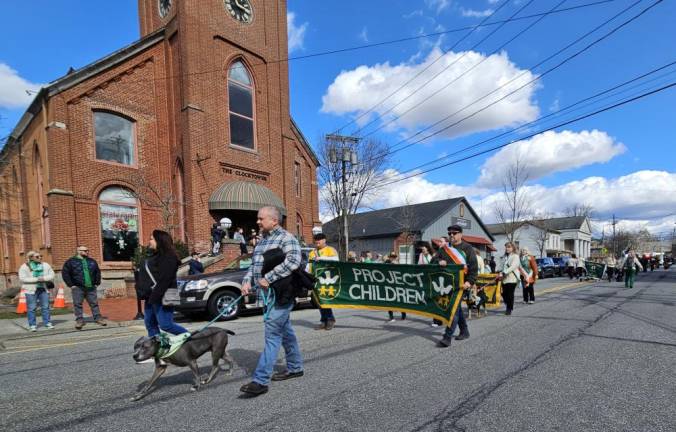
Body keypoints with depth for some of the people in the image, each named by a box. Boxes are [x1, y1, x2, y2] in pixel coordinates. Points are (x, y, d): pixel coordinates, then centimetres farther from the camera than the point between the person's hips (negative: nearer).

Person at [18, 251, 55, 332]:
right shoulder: (24, 267, -1)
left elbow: (52, 275, 8)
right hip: (31, 290, -3)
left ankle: (48, 323, 13)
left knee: (45, 306, 5)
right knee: (32, 308, -1)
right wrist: (36, 279, -17)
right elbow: (22, 278, -10)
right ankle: (32, 325, 8)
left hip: (43, 289, 3)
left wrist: (44, 278, -12)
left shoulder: (46, 265, 10)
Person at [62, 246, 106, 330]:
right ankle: (79, 320, 9)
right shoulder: (71, 261, 0)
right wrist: (71, 285, -7)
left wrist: (97, 283, 11)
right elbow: (65, 273, -2)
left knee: (94, 303, 6)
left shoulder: (92, 261, 12)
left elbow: (98, 272, 20)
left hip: (91, 287, 3)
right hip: (78, 288, -3)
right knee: (77, 304, 0)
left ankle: (98, 318, 12)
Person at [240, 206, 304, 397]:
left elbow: (293, 261, -26)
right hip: (269, 292, 9)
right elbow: (254, 265, 20)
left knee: (272, 333, -8)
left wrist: (268, 278, -24)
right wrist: (247, 281, 1)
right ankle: (295, 367, 31)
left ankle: (261, 380, -4)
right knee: (285, 331, 18)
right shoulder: (262, 241, 17)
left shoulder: (286, 237, -11)